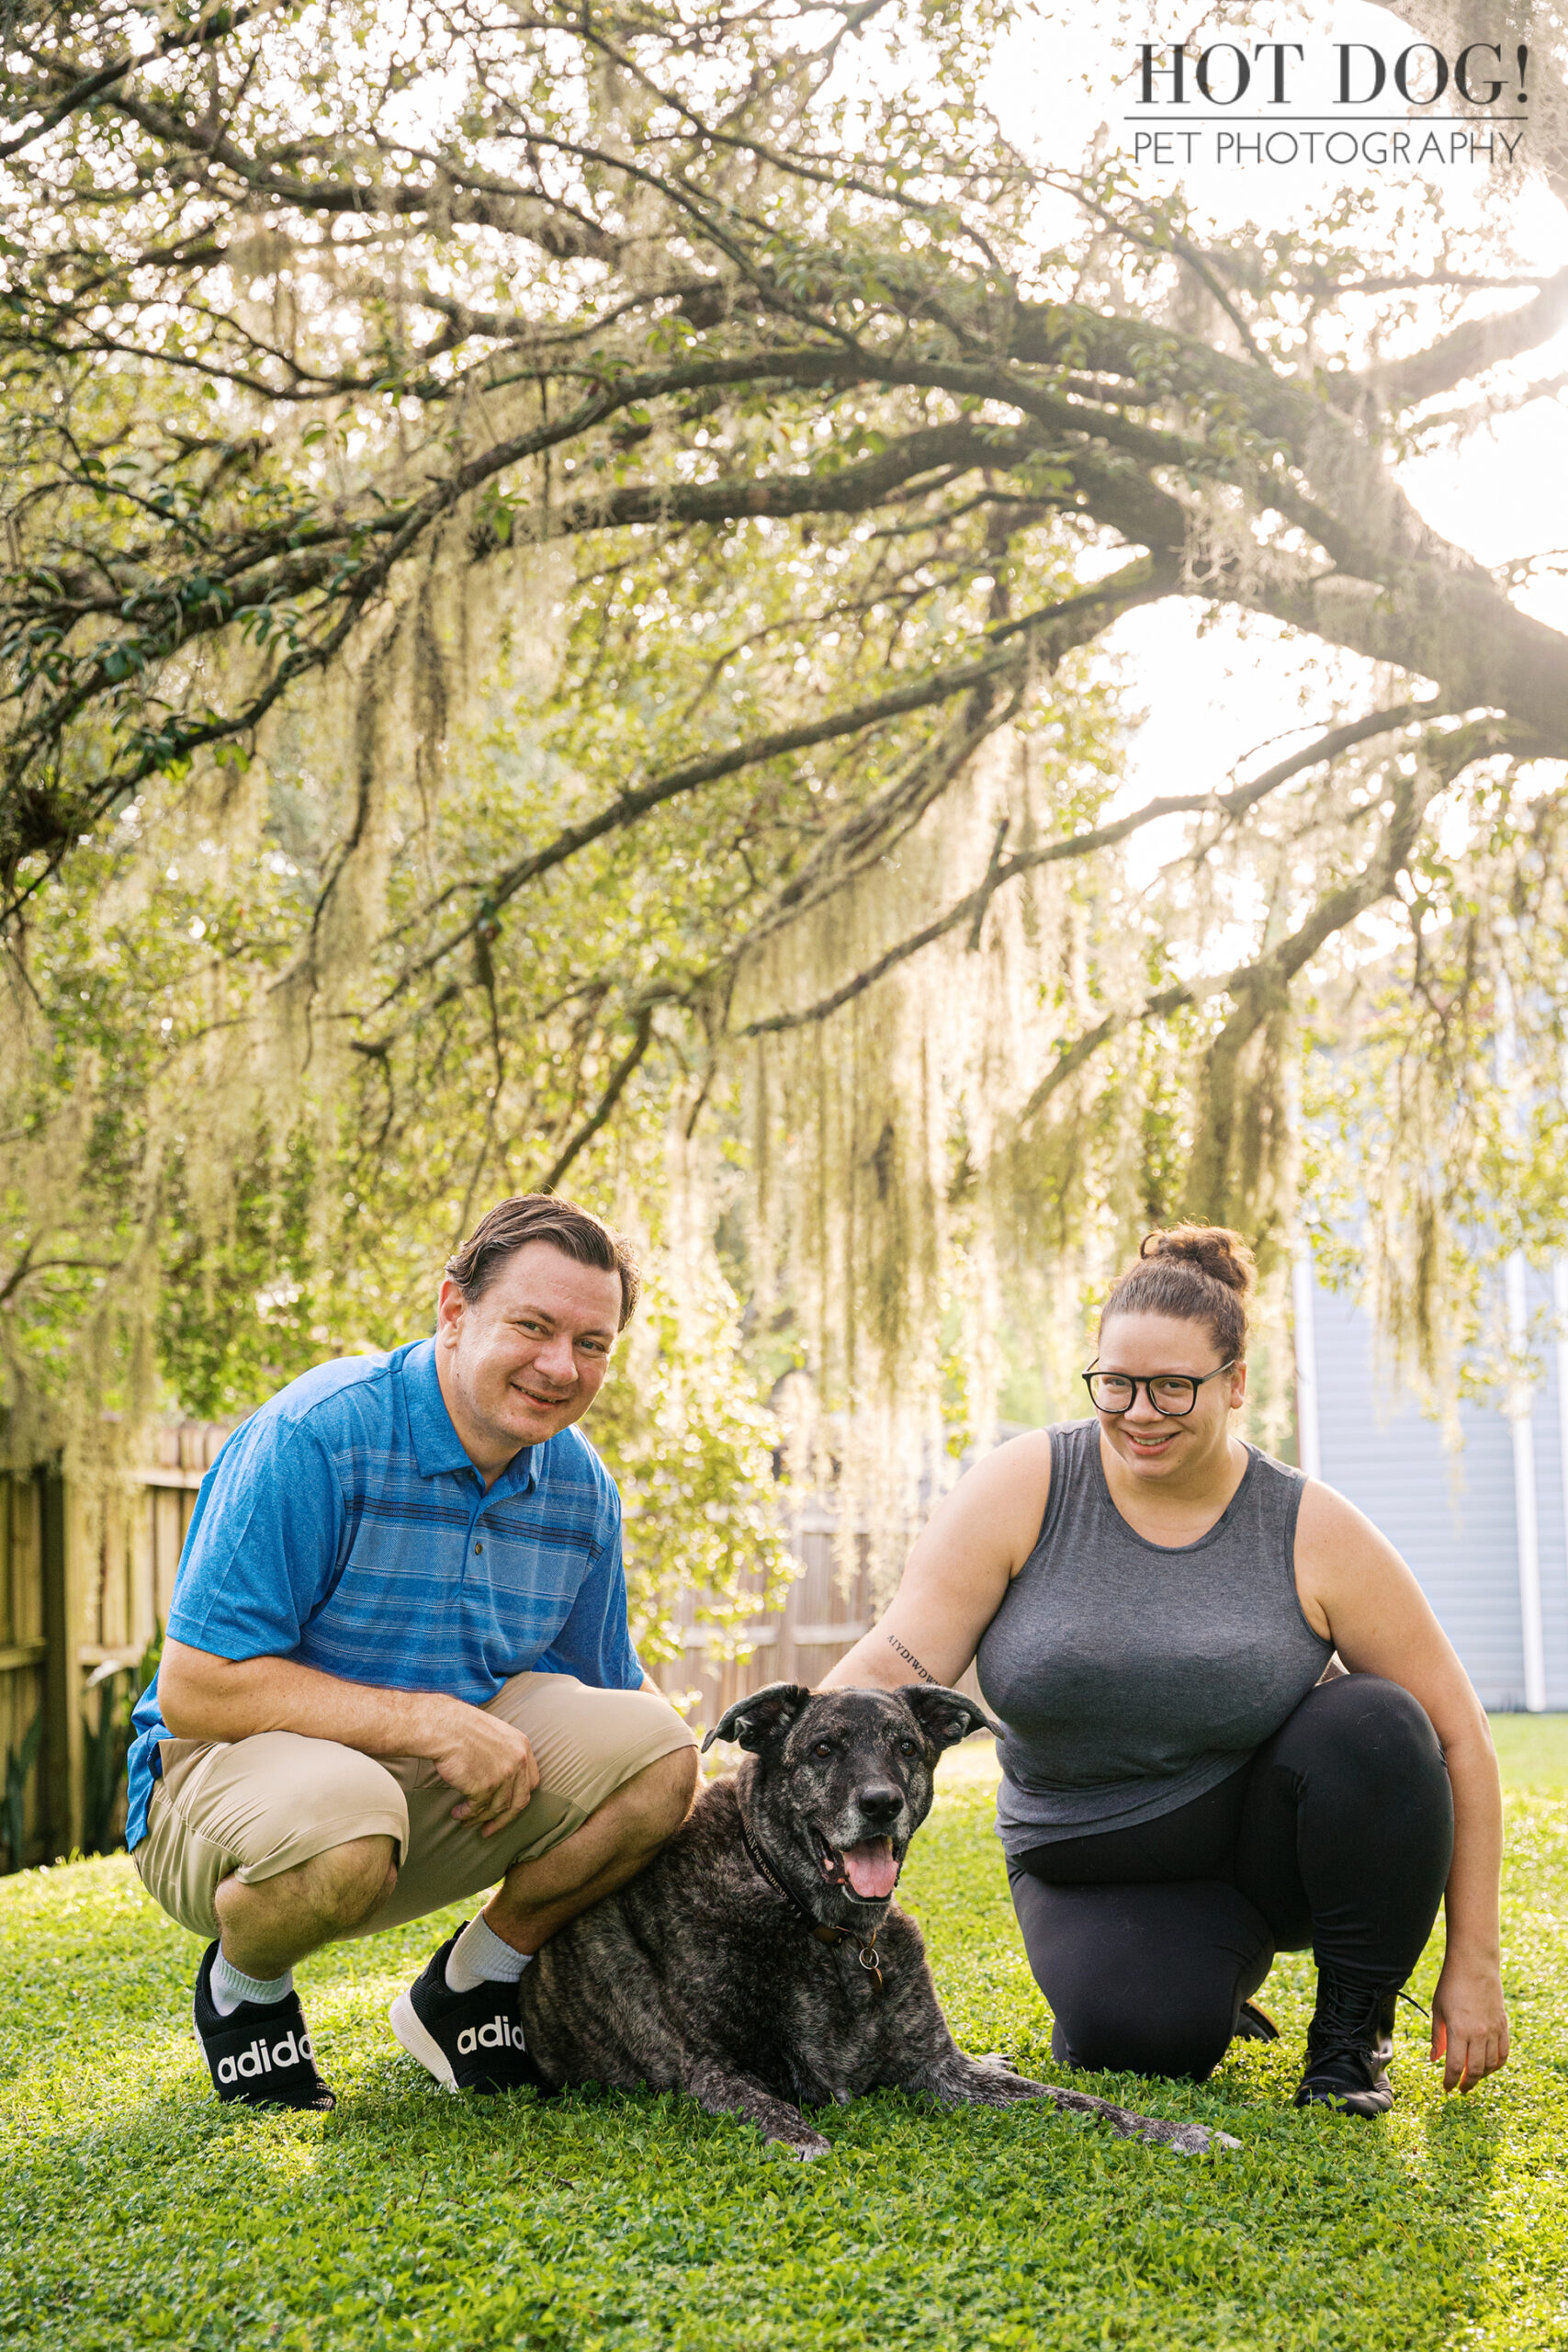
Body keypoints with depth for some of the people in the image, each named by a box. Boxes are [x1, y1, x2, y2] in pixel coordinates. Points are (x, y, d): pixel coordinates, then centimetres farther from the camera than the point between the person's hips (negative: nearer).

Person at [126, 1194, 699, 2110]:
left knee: (658, 1755, -16)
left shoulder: (581, 1486, 0)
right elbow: (195, 1690, -24)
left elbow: (614, 1687, 11)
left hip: (438, 1794, 6)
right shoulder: (316, 1437, -22)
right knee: (340, 1825, -40)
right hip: (228, 1774, -6)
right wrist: (432, 1720, -27)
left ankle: (471, 1985, 7)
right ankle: (244, 1985, -3)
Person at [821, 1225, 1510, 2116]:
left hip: (1269, 1838, 0)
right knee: (1141, 2040, -31)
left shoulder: (1313, 1532, -13)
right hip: (1094, 1871, 0)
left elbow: (1457, 1735, -9)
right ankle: (1207, 1979, 8)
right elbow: (895, 1665, -19)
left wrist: (1474, 1965, -11)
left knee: (1374, 1726, -30)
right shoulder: (1023, 1491, -12)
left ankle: (1354, 2025, -7)